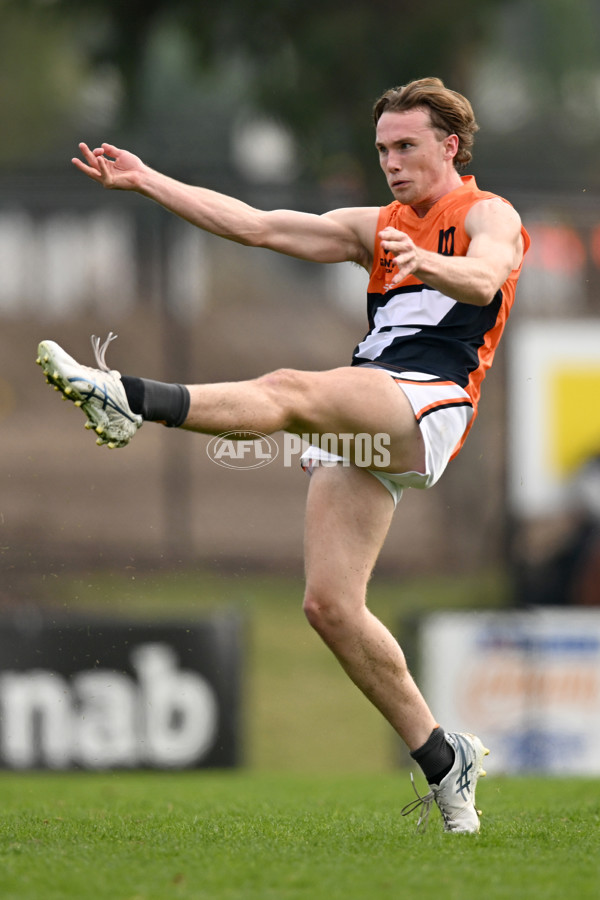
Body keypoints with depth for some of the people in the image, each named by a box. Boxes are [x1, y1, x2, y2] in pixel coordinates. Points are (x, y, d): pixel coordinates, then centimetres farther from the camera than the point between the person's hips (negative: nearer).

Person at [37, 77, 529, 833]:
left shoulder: (490, 216, 9)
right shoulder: (376, 229, 30)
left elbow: (484, 279, -15)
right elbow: (259, 226, 22)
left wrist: (427, 263, -37)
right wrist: (144, 181, 15)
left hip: (429, 403, -7)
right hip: (364, 425, 7)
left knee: (290, 389, -34)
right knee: (329, 605, -4)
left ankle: (130, 401, -56)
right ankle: (443, 762, 4)